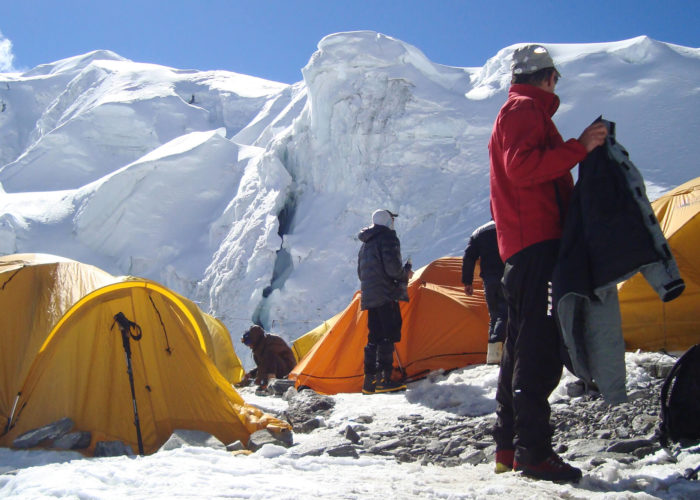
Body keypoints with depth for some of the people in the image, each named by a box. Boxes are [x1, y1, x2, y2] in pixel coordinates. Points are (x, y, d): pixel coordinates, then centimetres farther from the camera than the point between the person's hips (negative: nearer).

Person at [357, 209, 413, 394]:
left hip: (369, 296, 9)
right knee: (389, 335, -9)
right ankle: (384, 379, -14)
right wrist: (405, 274, 1)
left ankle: (369, 381, 11)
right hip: (386, 295, -9)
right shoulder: (388, 237, -6)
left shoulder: (366, 244, 22)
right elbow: (392, 266, -18)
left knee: (374, 337, 10)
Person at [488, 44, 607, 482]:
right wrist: (580, 147, -18)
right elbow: (523, 167, -19)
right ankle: (533, 449, -16)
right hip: (537, 239, -11)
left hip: (521, 244, 11)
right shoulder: (526, 108, -2)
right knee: (539, 347, -15)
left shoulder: (517, 111, 29)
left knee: (522, 345, 11)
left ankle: (509, 446, 16)